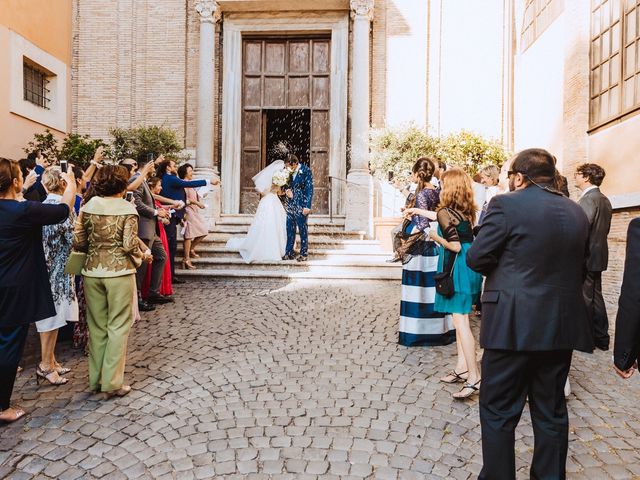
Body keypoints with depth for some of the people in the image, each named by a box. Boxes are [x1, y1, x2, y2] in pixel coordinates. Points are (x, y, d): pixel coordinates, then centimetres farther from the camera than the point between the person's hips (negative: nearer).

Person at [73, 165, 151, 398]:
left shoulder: (88, 207, 3)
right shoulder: (127, 209, -8)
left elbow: (78, 243, 2)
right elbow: (129, 245, -15)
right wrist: (143, 255, 3)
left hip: (93, 271, 4)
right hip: (119, 272, -4)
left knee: (97, 326, 15)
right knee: (117, 327, 6)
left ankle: (95, 378, 26)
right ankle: (112, 382, 10)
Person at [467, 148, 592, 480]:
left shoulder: (507, 204, -11)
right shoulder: (577, 213, 9)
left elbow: (476, 258, -10)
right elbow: (580, 267, 15)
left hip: (514, 325, -6)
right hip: (562, 326, 7)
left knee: (498, 411, 8)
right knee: (552, 410, 19)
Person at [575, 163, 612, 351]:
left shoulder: (588, 199, -17)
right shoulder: (604, 200, 12)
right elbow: (604, 229, 17)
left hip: (585, 256, -9)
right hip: (597, 255, 9)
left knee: (585, 298, 0)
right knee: (595, 297, 15)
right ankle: (601, 338, 23)